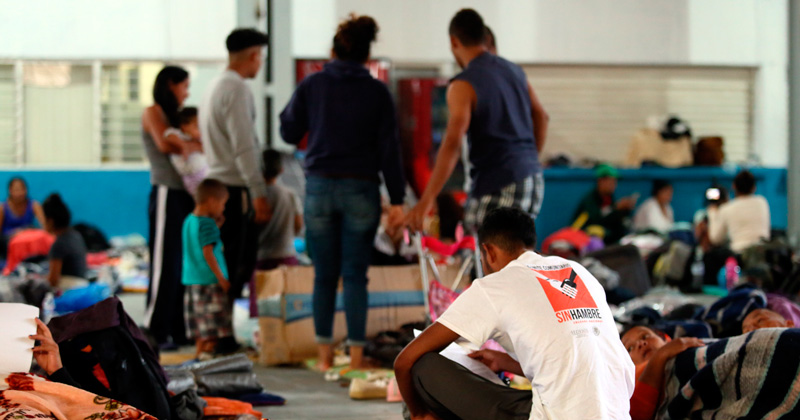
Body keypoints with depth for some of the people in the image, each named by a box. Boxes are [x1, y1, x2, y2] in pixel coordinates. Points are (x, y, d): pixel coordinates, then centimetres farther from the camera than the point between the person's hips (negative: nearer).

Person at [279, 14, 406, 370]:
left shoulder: (311, 86, 0)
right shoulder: (377, 91, -1)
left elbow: (289, 133, 9)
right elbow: (389, 148, -1)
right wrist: (397, 199, 1)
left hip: (319, 188, 1)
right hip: (361, 191, -1)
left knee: (324, 275, 9)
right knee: (355, 275, 3)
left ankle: (325, 355, 10)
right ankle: (356, 357, 0)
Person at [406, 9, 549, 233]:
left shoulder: (464, 85, -11)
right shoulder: (514, 71, 12)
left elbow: (452, 145, -21)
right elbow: (541, 117, 24)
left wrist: (427, 200, -23)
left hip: (497, 185, -7)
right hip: (533, 180, 7)